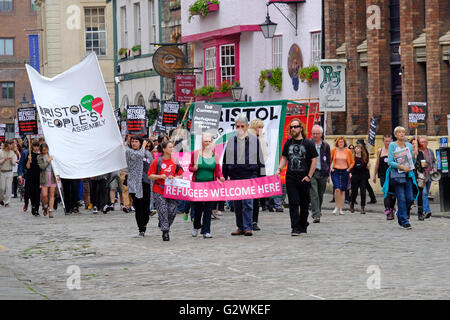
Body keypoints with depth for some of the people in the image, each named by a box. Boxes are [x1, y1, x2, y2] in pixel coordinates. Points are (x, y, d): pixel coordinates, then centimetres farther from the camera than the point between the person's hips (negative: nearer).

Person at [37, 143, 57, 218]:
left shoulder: (51, 155, 9)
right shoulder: (39, 157, 2)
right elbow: (42, 166, -10)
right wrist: (48, 161, -12)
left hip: (52, 177, 2)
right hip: (44, 177, -2)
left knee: (51, 195, 0)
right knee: (44, 195, -6)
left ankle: (50, 211, 4)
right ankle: (45, 207, 20)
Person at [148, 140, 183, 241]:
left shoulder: (175, 161, 6)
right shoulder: (157, 161, -1)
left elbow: (180, 175, 11)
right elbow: (150, 175, 0)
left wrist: (173, 178, -9)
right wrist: (160, 176, -15)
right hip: (159, 191, -3)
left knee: (172, 211, -3)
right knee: (163, 211, -8)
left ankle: (162, 223, 25)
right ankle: (165, 232, -3)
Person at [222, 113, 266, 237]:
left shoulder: (254, 140, 4)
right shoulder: (231, 141, 9)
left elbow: (260, 159, 8)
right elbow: (225, 160, 15)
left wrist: (262, 176, 5)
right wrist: (224, 176, 11)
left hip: (250, 175, -3)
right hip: (235, 175, 3)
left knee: (247, 202, -11)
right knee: (237, 203, 6)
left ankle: (248, 227, -8)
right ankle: (240, 227, 14)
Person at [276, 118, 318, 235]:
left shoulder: (308, 143, -2)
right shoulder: (288, 143, 9)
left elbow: (314, 160, -1)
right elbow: (284, 158, 18)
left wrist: (309, 176, -7)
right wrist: (279, 169, 1)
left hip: (304, 179, -2)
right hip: (291, 178, 2)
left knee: (304, 204, 7)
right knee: (293, 204, -7)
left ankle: (303, 226, 21)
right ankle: (295, 228, -8)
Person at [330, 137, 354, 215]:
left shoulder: (348, 151, 3)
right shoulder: (334, 150, 2)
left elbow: (352, 162, 11)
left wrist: (349, 169, -1)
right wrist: (330, 168, -1)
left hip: (344, 172, 1)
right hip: (335, 171, -1)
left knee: (343, 191, 4)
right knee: (337, 189, -17)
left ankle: (341, 209, 9)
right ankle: (336, 207, -3)